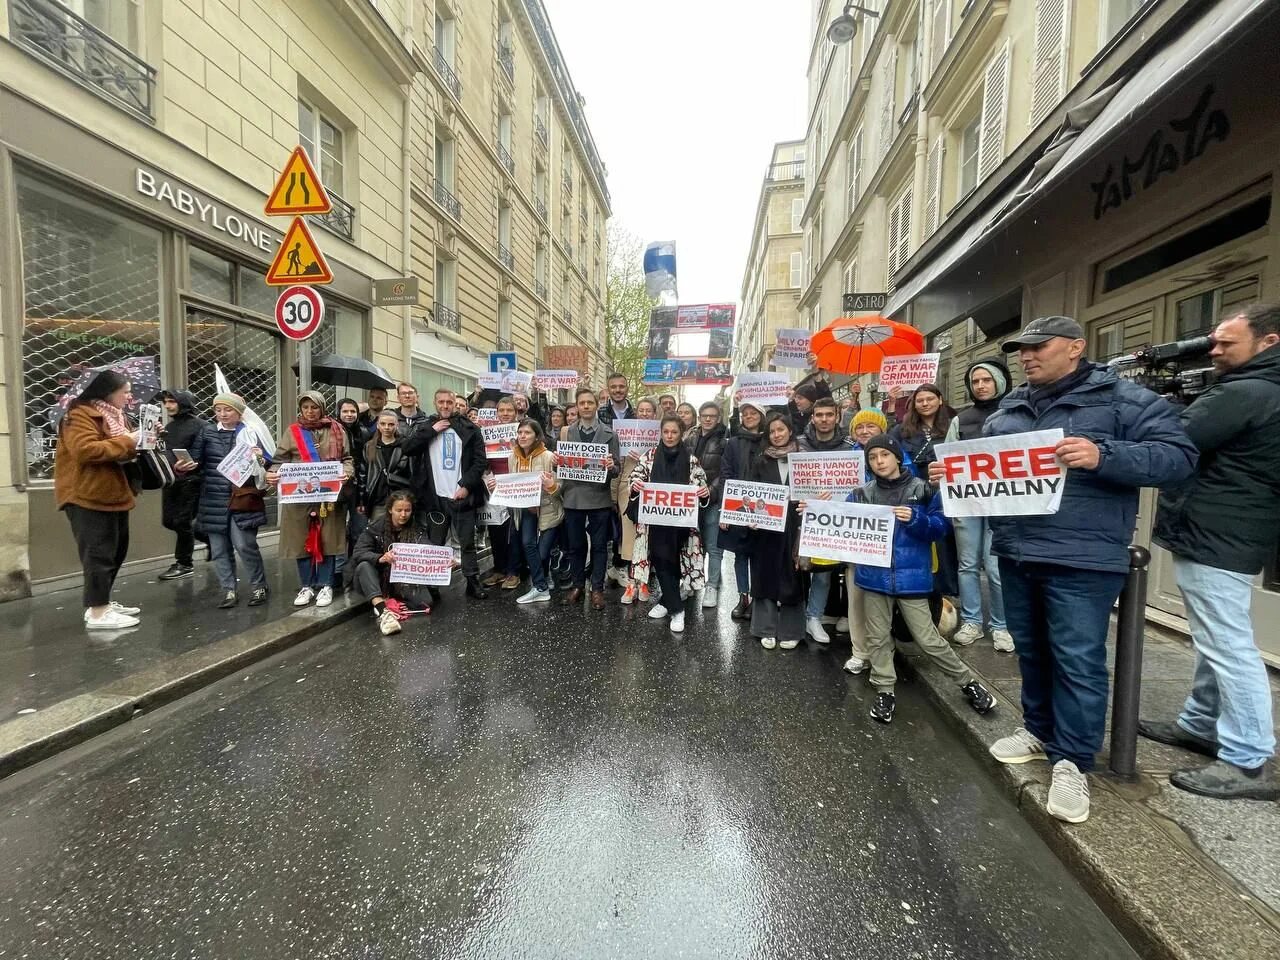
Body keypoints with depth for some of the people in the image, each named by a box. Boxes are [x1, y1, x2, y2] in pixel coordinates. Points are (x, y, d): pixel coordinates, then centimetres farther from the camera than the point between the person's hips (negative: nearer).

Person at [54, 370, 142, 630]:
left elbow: (119, 450, 24)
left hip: (113, 494, 10)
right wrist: (126, 442, -20)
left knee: (115, 551, 12)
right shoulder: (80, 415, -11)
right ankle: (97, 613, -4)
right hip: (89, 496, -10)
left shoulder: (113, 415, 18)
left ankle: (101, 603, 22)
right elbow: (85, 450, -26)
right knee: (99, 553, -9)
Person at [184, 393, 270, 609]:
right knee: (219, 548, 7)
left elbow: (264, 466, 2)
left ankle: (258, 586, 11)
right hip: (214, 499, 4)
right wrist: (183, 466, -13)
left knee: (245, 545, -6)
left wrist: (260, 459, -20)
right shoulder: (207, 432, 9)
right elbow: (196, 461, 7)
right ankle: (229, 591, 17)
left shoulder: (250, 433, 1)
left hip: (242, 499, -3)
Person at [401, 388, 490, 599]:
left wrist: (466, 486, -11)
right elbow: (406, 449, -5)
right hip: (435, 496, 2)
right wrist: (431, 430, -9)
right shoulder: (424, 427, 9)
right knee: (435, 543, 9)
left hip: (462, 494, -1)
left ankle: (473, 582, 14)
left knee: (468, 542, 4)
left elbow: (480, 461, -2)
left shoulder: (469, 428, 2)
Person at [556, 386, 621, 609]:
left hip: (599, 497, -1)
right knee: (575, 545, 11)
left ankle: (597, 588, 18)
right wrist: (556, 461, -14)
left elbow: (616, 469, 0)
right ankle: (577, 585, 25)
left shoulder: (609, 434, 2)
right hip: (573, 496, 2)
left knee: (599, 545, 6)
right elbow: (561, 463, 8)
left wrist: (611, 467, -22)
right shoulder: (567, 432, 7)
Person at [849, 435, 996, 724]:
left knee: (928, 639, 3)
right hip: (874, 575, 3)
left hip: (911, 576, -2)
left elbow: (940, 528, -3)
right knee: (878, 638, 10)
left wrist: (915, 520, -21)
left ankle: (969, 683, 25)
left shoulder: (922, 490, -2)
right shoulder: (861, 494, 3)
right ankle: (885, 691, 24)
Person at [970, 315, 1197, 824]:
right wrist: (952, 472, 1)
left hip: (1081, 560, -6)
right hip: (1015, 554, 6)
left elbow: (1177, 455, -12)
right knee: (1031, 651, 17)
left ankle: (1072, 761, 15)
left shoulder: (1124, 398, -4)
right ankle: (1040, 731, 34)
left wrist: (1104, 456, -27)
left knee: (1077, 660, 0)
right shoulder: (1008, 408, 12)